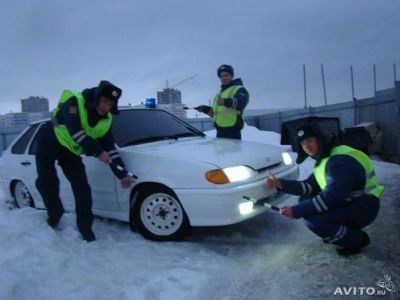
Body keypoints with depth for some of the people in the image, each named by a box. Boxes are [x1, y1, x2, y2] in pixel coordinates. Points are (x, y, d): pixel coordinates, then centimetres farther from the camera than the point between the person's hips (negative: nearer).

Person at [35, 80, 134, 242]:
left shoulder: (105, 119, -11)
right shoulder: (74, 101, -27)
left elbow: (110, 147, -10)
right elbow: (75, 132, -37)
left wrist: (121, 174, -16)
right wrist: (98, 152, -36)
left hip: (70, 149, 4)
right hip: (49, 142, -3)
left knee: (82, 187, -6)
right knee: (47, 182, -7)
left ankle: (85, 228, 2)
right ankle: (54, 216, 18)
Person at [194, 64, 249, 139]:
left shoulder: (239, 89, -4)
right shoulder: (220, 93, 23)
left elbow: (240, 102, -28)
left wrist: (226, 102, -46)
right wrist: (205, 109, 15)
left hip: (232, 133, -9)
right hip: (220, 133, 9)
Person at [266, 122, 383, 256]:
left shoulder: (340, 161, -25)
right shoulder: (323, 158, 6)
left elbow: (330, 198, -29)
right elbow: (309, 186, 5)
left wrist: (296, 211, -26)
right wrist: (280, 184, -7)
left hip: (363, 207, -9)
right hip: (347, 202, 10)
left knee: (312, 220, -24)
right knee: (305, 201, 4)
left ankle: (357, 239, 0)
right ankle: (346, 227, 12)